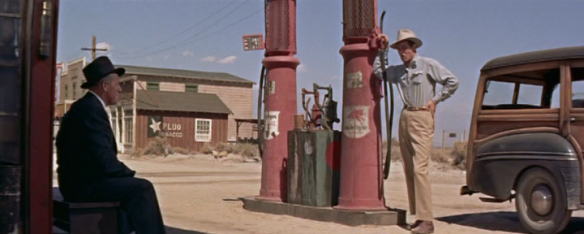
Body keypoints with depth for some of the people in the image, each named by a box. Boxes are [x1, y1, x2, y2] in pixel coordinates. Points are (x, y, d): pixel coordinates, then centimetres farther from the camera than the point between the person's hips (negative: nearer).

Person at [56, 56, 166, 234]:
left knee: (139, 187, 13)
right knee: (142, 188, -14)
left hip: (82, 180, 10)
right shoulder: (91, 109, -18)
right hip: (85, 184, -10)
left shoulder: (86, 106, 14)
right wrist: (130, 174, -6)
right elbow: (105, 161, -23)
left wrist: (127, 174, 5)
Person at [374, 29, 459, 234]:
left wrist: (435, 100, -3)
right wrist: (382, 50, 21)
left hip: (422, 118, -7)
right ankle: (418, 216, 11)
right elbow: (378, 71, 26)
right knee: (409, 169, 5)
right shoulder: (399, 70, 16)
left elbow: (452, 81, -2)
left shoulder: (428, 65, -2)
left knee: (419, 169, -15)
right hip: (405, 117, 7)